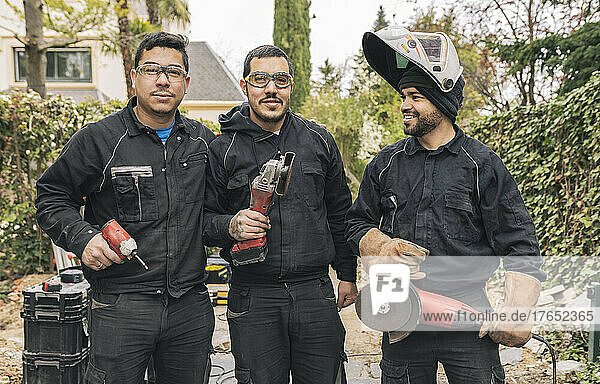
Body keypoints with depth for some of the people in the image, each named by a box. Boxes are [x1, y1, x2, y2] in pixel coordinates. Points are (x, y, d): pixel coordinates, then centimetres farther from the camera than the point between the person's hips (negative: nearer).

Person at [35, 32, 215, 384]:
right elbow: (51, 198, 2)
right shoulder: (98, 139, -5)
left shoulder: (204, 141, 7)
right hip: (121, 308, -3)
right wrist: (82, 238, -13)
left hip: (192, 308, 4)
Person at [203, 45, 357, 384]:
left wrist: (347, 274, 13)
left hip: (315, 292, 2)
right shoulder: (223, 149, 0)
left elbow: (339, 212, 14)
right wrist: (231, 226, -18)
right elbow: (203, 219, 3)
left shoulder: (319, 140, 8)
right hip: (253, 300, -2)